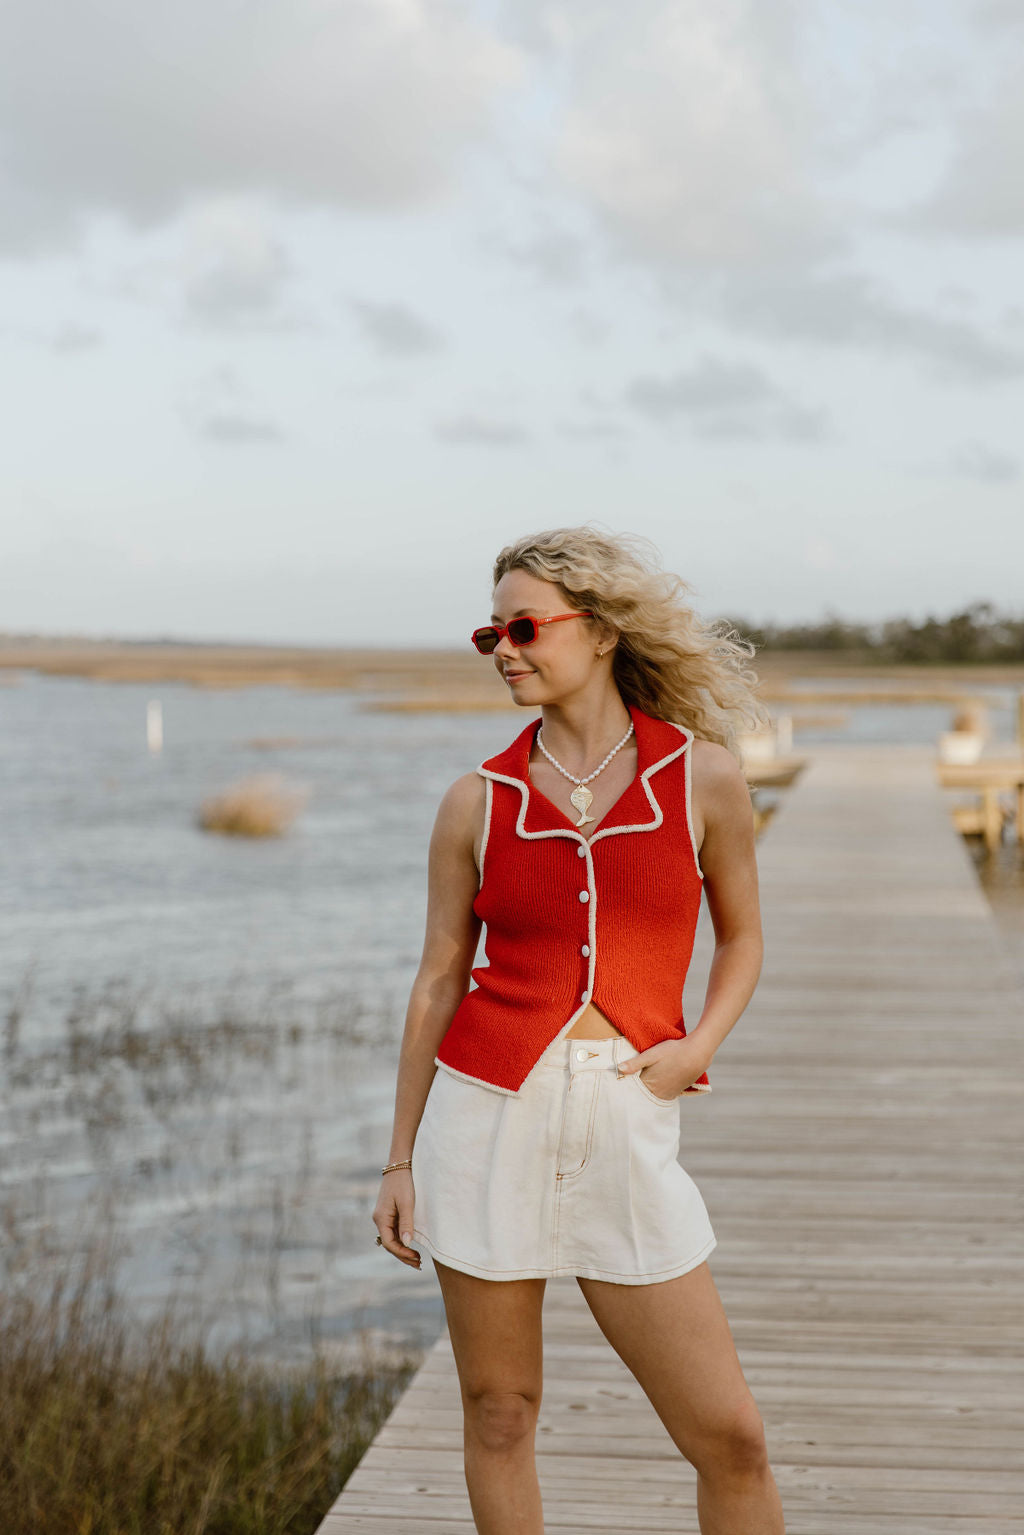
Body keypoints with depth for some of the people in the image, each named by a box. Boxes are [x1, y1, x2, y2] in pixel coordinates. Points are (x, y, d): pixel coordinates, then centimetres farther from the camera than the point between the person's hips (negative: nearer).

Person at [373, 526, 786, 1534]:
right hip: (488, 1110, 1)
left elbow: (741, 936, 14)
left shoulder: (702, 775, 1)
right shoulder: (478, 802, 3)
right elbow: (438, 979, 8)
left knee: (729, 1436, 0)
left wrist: (698, 1047, -4)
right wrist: (399, 1160, 8)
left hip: (625, 1125, 0)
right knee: (499, 1413, 8)